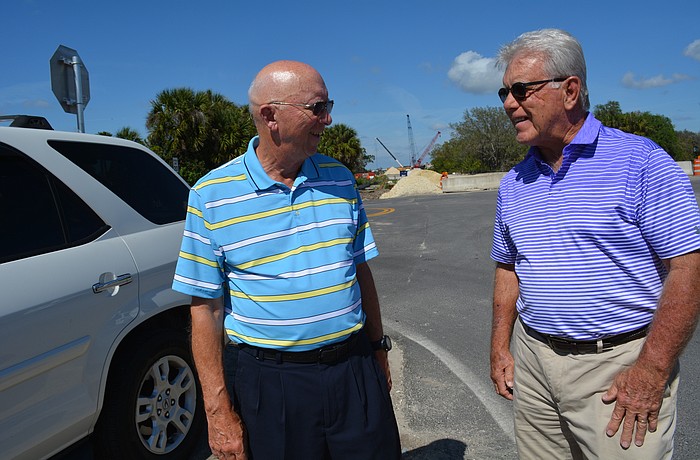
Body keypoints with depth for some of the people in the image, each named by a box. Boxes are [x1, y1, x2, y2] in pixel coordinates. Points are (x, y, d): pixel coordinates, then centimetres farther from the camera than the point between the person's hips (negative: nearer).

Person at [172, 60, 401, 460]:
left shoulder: (339, 179, 3)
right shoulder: (212, 195, -8)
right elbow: (206, 307, -6)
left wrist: (378, 348, 13)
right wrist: (218, 410, -6)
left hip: (355, 370, 4)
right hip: (272, 382, -3)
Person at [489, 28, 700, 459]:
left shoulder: (641, 161, -10)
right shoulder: (514, 183, 7)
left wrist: (651, 372, -16)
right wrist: (500, 346, 9)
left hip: (620, 363, -5)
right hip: (532, 361, 5)